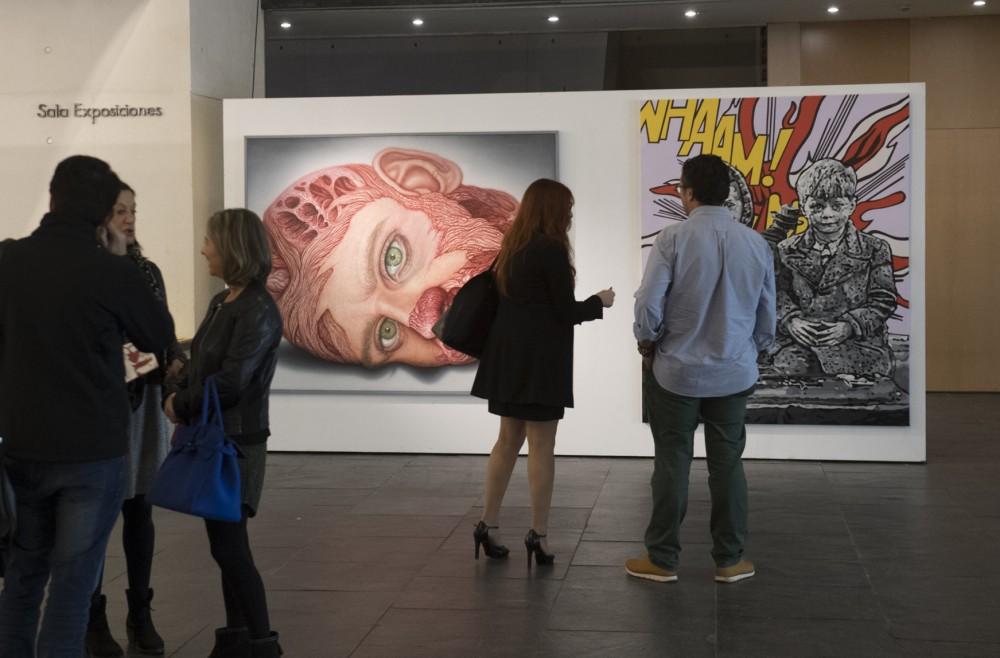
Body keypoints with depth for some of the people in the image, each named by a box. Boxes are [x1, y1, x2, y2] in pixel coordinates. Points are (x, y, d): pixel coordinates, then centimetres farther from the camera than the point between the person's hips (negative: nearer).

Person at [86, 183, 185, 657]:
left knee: (138, 507, 11)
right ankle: (93, 618, 15)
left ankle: (139, 613, 21)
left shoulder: (147, 271, 7)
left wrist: (176, 361, -9)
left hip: (143, 403, 5)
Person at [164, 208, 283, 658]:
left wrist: (180, 406, -10)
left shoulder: (258, 310, -16)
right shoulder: (221, 302, 11)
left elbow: (229, 381, -22)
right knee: (224, 543, 12)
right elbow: (198, 363, 14)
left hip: (236, 441, -8)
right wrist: (176, 394, -6)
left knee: (229, 545, -5)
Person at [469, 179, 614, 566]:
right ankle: (538, 535, 5)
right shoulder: (551, 249, -14)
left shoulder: (513, 246, 11)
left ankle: (488, 525, 16)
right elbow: (565, 311, -12)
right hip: (540, 359, -8)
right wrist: (600, 302, 5)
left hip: (510, 355, 8)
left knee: (508, 440, 14)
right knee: (541, 446, 0)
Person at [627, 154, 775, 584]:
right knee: (727, 464, 11)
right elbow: (767, 315, 5)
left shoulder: (673, 240, -15)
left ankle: (662, 560, 15)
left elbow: (648, 305, -16)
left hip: (677, 371, -3)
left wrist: (647, 343, 3)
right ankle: (730, 560, 19)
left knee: (672, 464, 6)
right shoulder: (756, 244, -3)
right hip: (734, 374, 3)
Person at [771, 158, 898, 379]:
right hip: (798, 348, 2)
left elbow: (883, 301, 4)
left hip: (858, 347, -1)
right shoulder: (787, 251, 14)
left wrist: (849, 326, -11)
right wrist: (791, 321, -12)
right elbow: (779, 296, 10)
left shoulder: (874, 250, 8)